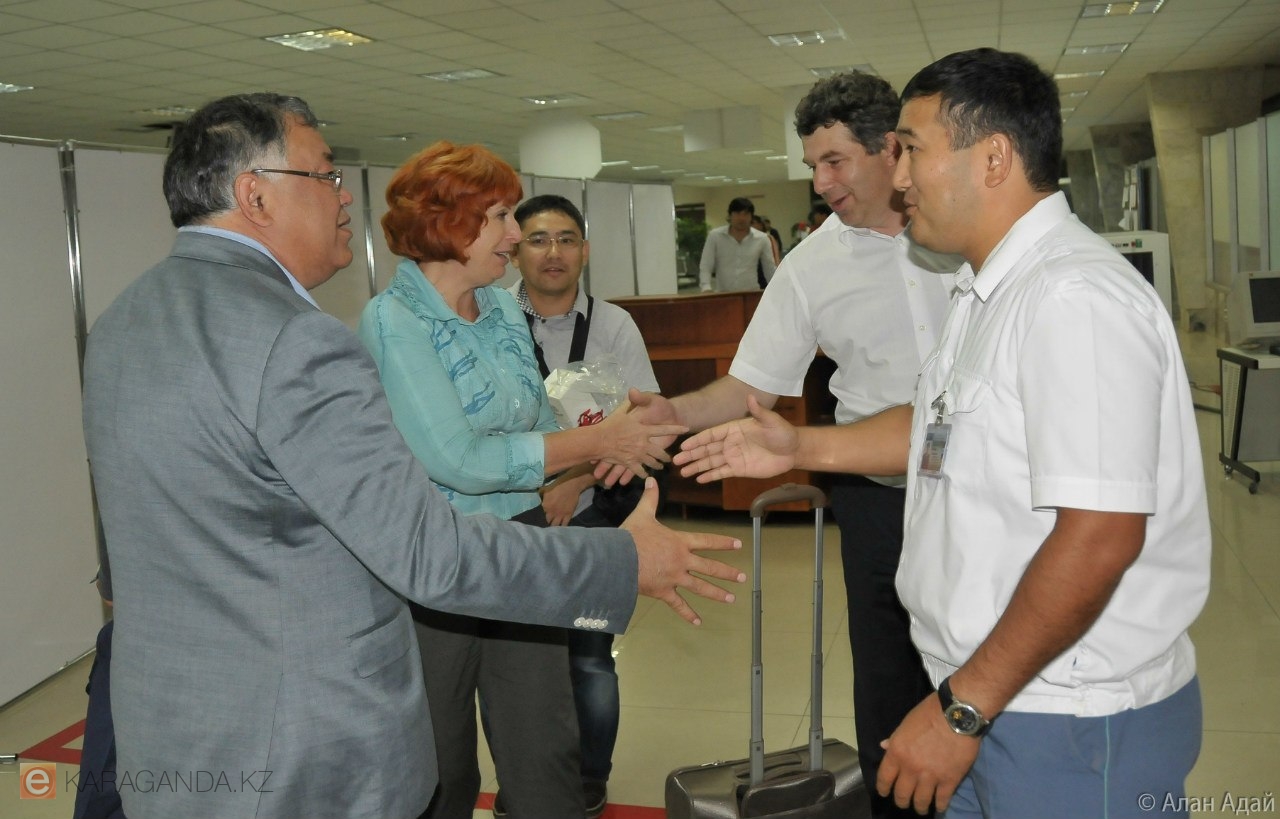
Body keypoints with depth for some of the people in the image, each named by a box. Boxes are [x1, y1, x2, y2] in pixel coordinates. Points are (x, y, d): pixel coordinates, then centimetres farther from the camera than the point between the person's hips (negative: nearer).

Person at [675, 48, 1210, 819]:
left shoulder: (1075, 298, -23)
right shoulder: (996, 288, 10)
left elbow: (1098, 538, -28)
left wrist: (962, 707, -22)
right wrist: (801, 447, 15)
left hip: (1076, 728, -9)